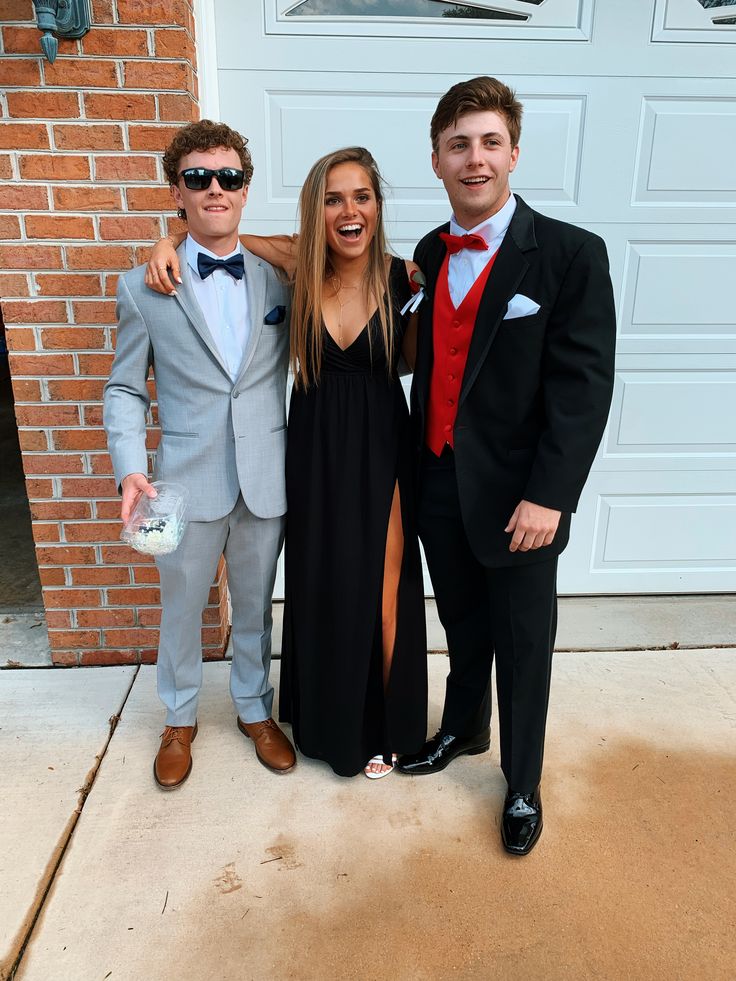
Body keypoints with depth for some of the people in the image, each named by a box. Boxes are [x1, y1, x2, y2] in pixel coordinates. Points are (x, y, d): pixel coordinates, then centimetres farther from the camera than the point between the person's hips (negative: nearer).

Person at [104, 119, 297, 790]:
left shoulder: (278, 281, 3)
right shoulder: (143, 288, -1)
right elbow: (126, 388, 0)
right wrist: (130, 468, -12)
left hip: (267, 479, 1)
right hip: (187, 480, -1)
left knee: (255, 605, 17)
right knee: (181, 608, 15)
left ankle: (255, 709, 40)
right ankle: (180, 720, 39)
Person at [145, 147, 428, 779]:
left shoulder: (399, 276, -7)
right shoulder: (300, 265, -5)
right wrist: (168, 242, -6)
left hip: (380, 452, -1)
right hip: (313, 452, 2)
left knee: (382, 598, 8)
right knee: (320, 592, 16)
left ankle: (384, 726, 35)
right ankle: (328, 722, 41)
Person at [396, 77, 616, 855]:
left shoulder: (570, 254, -10)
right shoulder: (430, 253, 6)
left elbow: (584, 386, -15)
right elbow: (430, 361, 10)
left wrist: (550, 496, -21)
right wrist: (418, 462, 5)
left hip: (516, 494, -4)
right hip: (438, 484, 5)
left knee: (522, 642, 12)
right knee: (462, 624, 22)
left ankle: (523, 782, 34)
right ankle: (463, 730, 48)